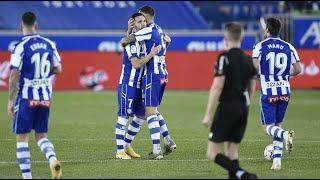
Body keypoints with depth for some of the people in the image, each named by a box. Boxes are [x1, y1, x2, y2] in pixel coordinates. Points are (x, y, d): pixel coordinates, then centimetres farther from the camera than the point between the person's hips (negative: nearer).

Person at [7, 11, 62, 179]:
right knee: (41, 135, 15)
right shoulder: (49, 44, 3)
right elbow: (58, 69, 11)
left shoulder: (21, 46, -12)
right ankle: (53, 159, -13)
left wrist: (10, 101, -8)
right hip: (45, 97, 4)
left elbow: (14, 75, -13)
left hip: (26, 97, -4)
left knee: (22, 137, 6)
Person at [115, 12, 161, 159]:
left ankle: (127, 146, 24)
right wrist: (151, 54, -28)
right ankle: (120, 151, 0)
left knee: (140, 116, 13)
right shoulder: (131, 42, -16)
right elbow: (136, 64, -23)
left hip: (139, 85, 9)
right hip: (127, 85, -9)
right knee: (123, 117, -4)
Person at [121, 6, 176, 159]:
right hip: (162, 74, 9)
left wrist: (124, 42, 7)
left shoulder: (149, 30, -13)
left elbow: (124, 41, -15)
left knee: (150, 112, -8)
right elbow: (167, 40, 38)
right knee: (153, 111, 19)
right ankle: (168, 141, 15)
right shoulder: (159, 30, 14)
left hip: (152, 75, -9)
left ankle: (156, 150, -11)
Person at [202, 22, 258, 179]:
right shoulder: (249, 60, 9)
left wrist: (208, 114, -13)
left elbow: (217, 87, -16)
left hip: (227, 107, -7)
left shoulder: (224, 57, -11)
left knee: (213, 154, -5)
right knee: (232, 152, 12)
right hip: (243, 108, 7)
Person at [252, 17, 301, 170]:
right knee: (277, 125, 15)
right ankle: (277, 160, 7)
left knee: (268, 127, 2)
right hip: (285, 92, 4)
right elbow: (297, 69, 1)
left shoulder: (260, 46, -5)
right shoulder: (288, 47, 5)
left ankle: (286, 135, -30)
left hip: (268, 92, -4)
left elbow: (254, 66, -19)